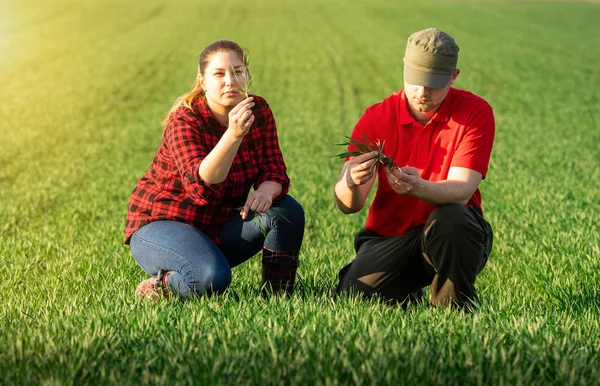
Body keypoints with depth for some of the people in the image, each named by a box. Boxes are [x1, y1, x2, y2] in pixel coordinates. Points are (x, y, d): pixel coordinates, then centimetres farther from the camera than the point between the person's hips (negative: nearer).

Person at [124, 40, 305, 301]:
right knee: (211, 277, -34)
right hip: (161, 223, -6)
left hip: (219, 226, 6)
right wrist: (234, 134, -47)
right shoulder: (184, 120, -20)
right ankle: (158, 287, -3)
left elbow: (274, 169, -6)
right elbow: (201, 184, -35)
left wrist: (266, 191, -31)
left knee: (288, 211, -17)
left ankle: (276, 296, -6)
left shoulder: (259, 111, -3)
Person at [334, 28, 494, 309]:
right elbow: (346, 205, -12)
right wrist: (351, 183, -38)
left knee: (450, 219, -36)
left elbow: (461, 191, -21)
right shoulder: (376, 117, -5)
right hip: (389, 235, 3)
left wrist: (418, 188, -43)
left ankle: (455, 308, -9)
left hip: (451, 234, -2)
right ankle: (411, 294, 15)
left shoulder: (475, 112, -9)